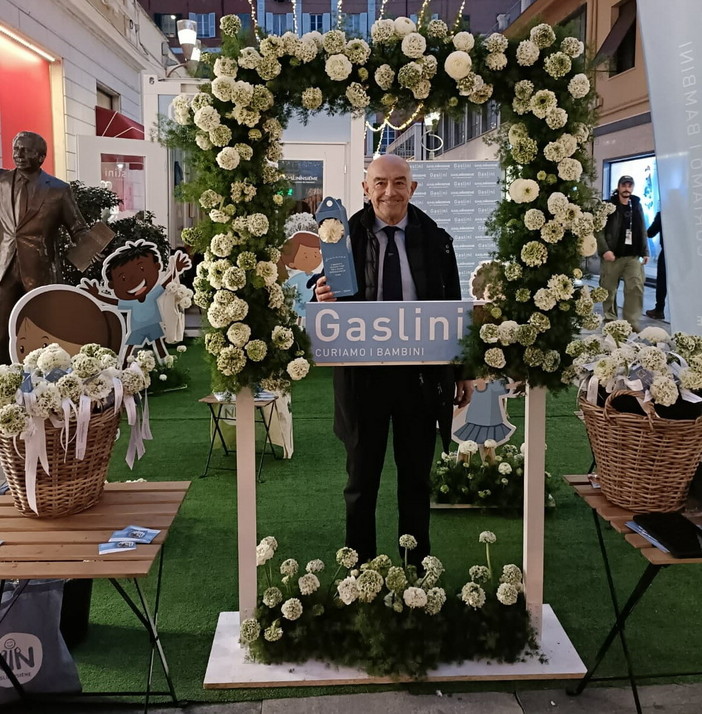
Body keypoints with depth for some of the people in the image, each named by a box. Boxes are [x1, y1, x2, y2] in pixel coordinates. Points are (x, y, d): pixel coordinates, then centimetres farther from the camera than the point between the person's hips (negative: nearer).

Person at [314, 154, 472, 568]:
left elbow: (453, 308, 6)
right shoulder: (343, 237, -3)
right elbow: (325, 297, -1)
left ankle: (418, 563, 31)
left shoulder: (436, 240, 2)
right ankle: (359, 564, 26)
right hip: (363, 373, -1)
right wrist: (323, 299, -26)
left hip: (422, 373, 2)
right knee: (362, 478, 11)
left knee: (417, 477, 15)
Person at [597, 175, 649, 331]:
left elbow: (642, 231, 17)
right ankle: (610, 319, 19)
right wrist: (604, 250, -18)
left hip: (633, 256, 4)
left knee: (636, 288, -5)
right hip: (612, 255, -4)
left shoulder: (637, 206, 14)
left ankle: (631, 322, -2)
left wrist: (645, 252, 12)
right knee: (609, 289, 4)